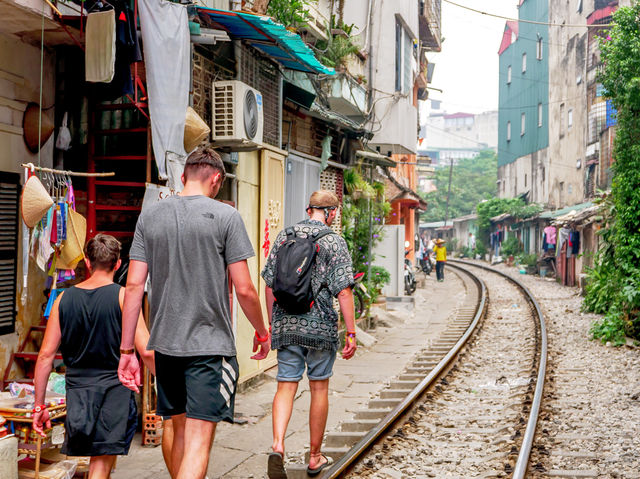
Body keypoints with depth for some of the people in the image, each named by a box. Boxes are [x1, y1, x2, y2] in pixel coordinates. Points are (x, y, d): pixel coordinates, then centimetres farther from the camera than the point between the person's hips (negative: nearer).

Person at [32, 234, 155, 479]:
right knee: (103, 459, 1)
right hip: (114, 388, -3)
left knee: (100, 456, 21)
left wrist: (39, 405, 9)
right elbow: (146, 351, -13)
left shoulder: (64, 298, 4)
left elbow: (46, 355, 2)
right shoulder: (122, 296, -7)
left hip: (77, 388, 4)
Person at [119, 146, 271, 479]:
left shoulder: (150, 216, 6)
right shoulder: (225, 216, -5)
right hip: (210, 344, -5)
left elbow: (134, 285, 2)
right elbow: (244, 290, -7)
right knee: (198, 442, -5)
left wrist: (126, 350, 6)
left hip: (165, 344, 5)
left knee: (180, 431, 20)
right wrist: (262, 333, 9)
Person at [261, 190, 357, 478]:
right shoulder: (335, 243, -6)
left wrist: (272, 324, 18)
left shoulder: (283, 237, 6)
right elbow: (343, 291, -12)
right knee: (319, 388, 10)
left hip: (285, 325, 3)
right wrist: (351, 333, -7)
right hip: (320, 326, -3)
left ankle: (278, 447, -17)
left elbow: (270, 285, 9)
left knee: (286, 387, 5)